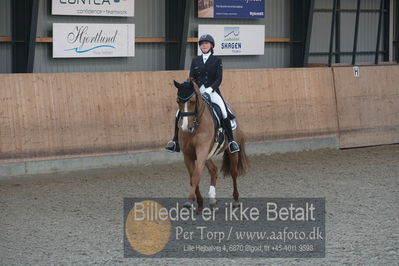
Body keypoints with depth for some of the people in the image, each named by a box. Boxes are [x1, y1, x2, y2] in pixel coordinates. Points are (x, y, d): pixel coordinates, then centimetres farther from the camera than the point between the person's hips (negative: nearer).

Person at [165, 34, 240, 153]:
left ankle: (231, 141, -20)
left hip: (212, 92, -3)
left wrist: (210, 88, -19)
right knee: (179, 113, -12)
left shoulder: (217, 60, 6)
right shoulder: (195, 60, 15)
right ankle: (175, 141, 1)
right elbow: (191, 78, 11)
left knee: (224, 113, -28)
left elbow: (218, 79, -2)